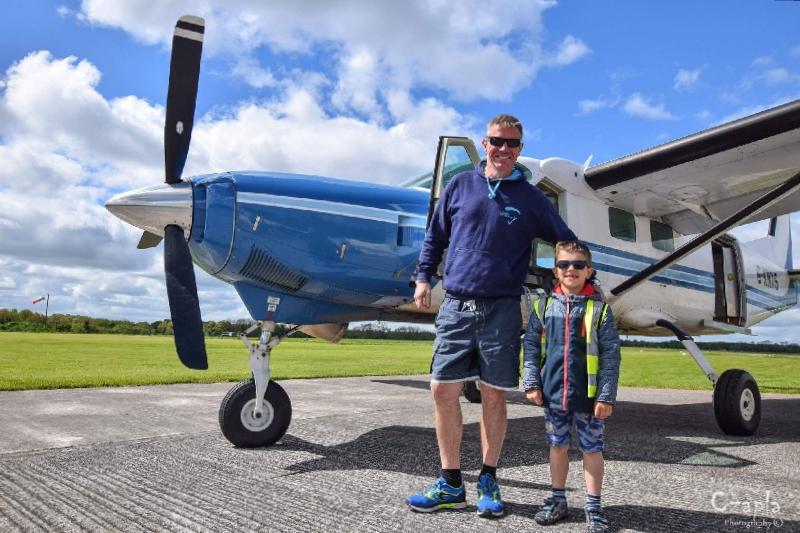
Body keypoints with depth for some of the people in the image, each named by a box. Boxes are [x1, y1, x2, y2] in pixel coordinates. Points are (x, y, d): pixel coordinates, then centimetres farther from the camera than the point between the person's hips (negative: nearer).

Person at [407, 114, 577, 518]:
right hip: (456, 305, 2)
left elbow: (567, 242, 14)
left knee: (494, 396, 4)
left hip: (502, 310, -1)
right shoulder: (460, 185, 10)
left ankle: (488, 482, 22)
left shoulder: (530, 198, 7)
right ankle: (451, 484, 16)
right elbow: (435, 235, 16)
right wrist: (424, 277, 8)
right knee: (443, 391, 1)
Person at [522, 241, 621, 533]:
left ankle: (594, 507, 23)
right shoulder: (544, 306, 2)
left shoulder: (599, 309, -5)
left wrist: (606, 396, -12)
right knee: (557, 446, 16)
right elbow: (531, 347, 4)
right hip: (553, 394, 3)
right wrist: (531, 383, -4)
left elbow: (610, 355, -7)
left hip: (588, 396, -2)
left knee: (592, 449, 8)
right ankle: (558, 500, 31)